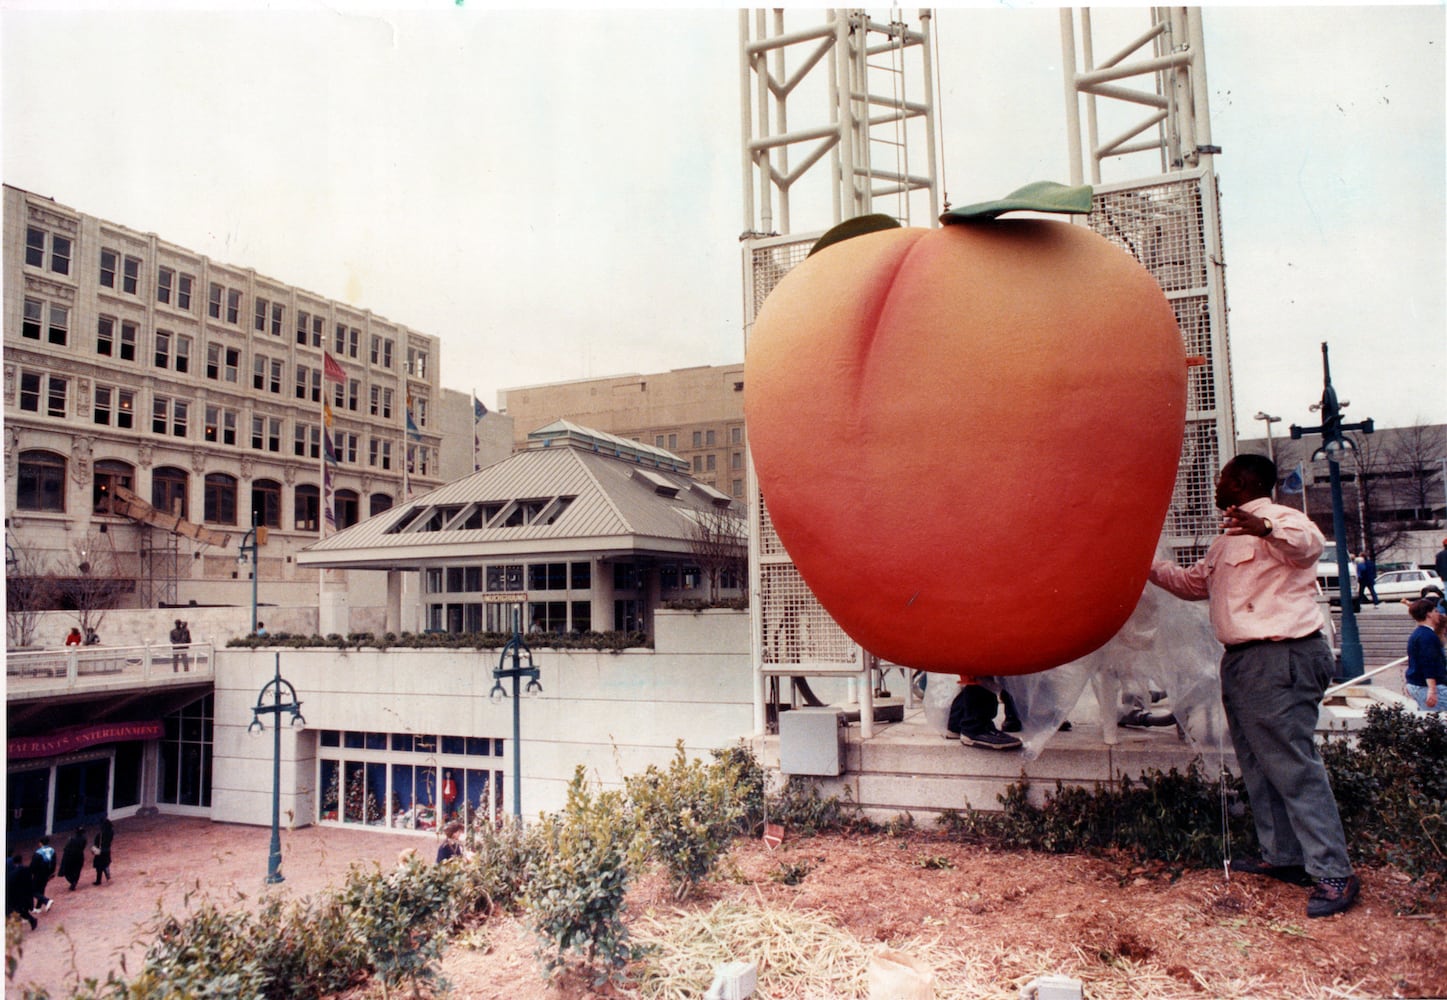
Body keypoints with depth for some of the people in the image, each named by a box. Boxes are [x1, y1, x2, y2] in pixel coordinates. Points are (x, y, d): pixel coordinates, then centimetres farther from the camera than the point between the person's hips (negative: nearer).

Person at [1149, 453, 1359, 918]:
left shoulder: (1280, 518, -8)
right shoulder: (1229, 539, 23)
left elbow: (1309, 542, -32)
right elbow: (1193, 582, 33)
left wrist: (1266, 528, -52)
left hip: (1282, 657, -10)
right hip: (1241, 660, 10)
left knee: (1293, 766, -10)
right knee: (1258, 764, 12)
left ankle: (1334, 874, -4)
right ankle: (1282, 857, 21)